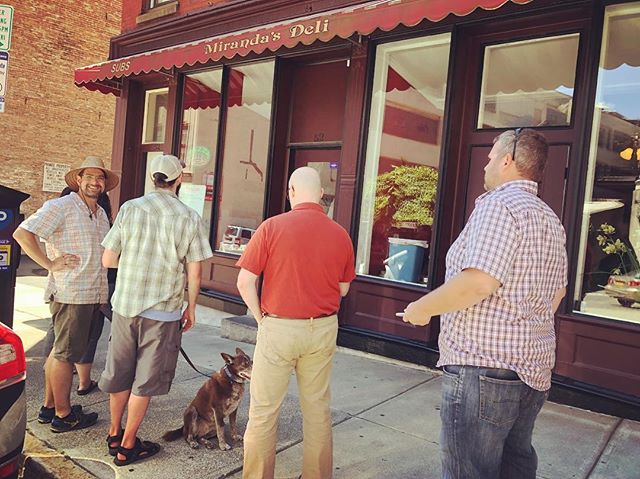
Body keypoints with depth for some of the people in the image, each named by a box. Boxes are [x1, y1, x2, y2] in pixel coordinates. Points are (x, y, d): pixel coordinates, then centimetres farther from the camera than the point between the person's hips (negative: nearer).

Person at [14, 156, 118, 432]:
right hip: (70, 295, -8)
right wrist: (50, 264, -17)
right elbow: (22, 233, -16)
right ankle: (63, 415, 14)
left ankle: (49, 407, 30)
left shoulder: (101, 214, 16)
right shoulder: (61, 207, -9)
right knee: (66, 353, 2)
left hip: (93, 295, 8)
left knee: (60, 352, 17)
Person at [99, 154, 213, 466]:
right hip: (163, 312, -3)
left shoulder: (130, 208, -3)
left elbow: (108, 260, -2)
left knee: (119, 373, 19)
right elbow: (194, 274, -7)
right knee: (145, 380, 10)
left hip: (125, 304, 3)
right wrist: (191, 309, 7)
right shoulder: (190, 218, -8)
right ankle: (127, 446, 20)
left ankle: (114, 434, 35)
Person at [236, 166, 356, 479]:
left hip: (278, 327, -3)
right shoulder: (340, 234, -1)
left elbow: (245, 282, -10)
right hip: (323, 329, 4)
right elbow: (343, 289, 9)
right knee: (318, 408, 16)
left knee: (264, 410, 10)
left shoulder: (272, 226, -10)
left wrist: (261, 318, 2)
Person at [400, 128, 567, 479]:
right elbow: (557, 293, 22)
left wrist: (422, 308, -14)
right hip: (535, 370, 10)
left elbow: (479, 282, -28)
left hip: (483, 368, -10)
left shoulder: (499, 205, -16)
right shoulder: (551, 220, 15)